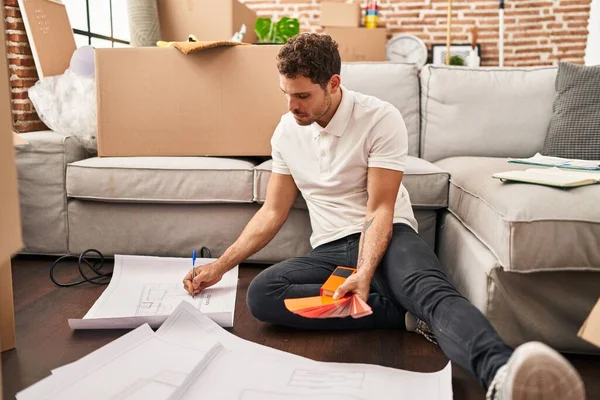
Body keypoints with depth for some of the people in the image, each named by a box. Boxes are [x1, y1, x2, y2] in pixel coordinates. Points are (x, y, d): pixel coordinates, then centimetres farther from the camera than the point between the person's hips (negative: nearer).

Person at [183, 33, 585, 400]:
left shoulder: (381, 119, -9)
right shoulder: (287, 131, 7)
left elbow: (380, 211, -12)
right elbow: (273, 212, 11)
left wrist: (365, 274, -29)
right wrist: (220, 266, 5)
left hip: (388, 238, -4)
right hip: (330, 251, 5)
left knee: (431, 288, -39)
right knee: (261, 294, -26)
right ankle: (404, 314, -26)